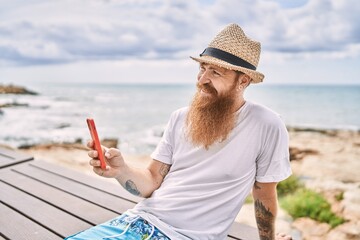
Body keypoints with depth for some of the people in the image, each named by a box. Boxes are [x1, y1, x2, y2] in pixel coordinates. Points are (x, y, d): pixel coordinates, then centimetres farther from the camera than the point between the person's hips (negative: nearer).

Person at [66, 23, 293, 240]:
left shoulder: (266, 126, -12)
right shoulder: (180, 117, 2)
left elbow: (265, 196, 3)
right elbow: (152, 183, 3)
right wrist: (121, 170, -16)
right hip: (139, 220, 5)